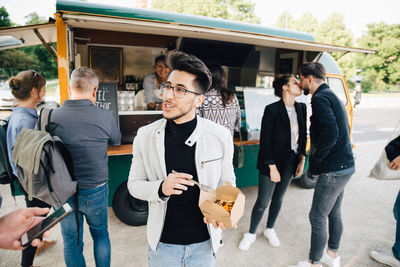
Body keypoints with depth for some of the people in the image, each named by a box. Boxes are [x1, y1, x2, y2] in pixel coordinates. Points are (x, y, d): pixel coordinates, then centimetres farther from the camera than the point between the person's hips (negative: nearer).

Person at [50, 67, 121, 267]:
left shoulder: (51, 117, -14)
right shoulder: (105, 117, -18)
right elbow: (116, 140, 2)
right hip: (95, 192, -1)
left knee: (71, 243, 20)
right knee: (100, 234, 24)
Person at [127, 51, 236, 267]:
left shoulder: (220, 137, -13)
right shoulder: (145, 136, -11)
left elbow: (227, 181, 0)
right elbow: (134, 184, -3)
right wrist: (161, 189, -23)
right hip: (162, 244, 1)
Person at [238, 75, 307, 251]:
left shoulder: (301, 108, 3)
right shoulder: (272, 110, -16)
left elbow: (303, 135, 11)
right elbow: (265, 140, -16)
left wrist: (302, 160, 7)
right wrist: (272, 167, -15)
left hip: (291, 162, 6)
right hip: (272, 162, -6)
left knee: (278, 198, 19)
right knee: (263, 201, 4)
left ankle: (269, 229, 41)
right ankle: (251, 233, 27)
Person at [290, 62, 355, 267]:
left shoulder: (320, 98, -15)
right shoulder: (331, 95, 16)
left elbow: (330, 134, -28)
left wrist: (315, 159, -15)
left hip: (333, 169, -10)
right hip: (344, 165, 10)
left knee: (317, 217, 3)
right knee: (334, 213, 22)